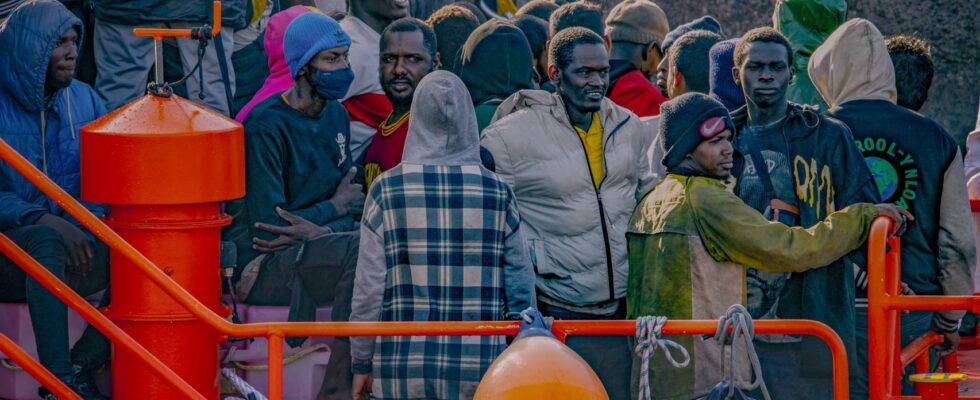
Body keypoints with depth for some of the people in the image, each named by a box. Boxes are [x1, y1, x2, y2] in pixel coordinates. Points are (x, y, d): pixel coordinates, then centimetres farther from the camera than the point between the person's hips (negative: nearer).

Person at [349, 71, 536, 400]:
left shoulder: (387, 190, -1)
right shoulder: (497, 193, 2)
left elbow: (370, 286, -1)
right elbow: (521, 287, 3)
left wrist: (362, 364, 7)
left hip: (404, 370, 0)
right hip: (480, 370, 1)